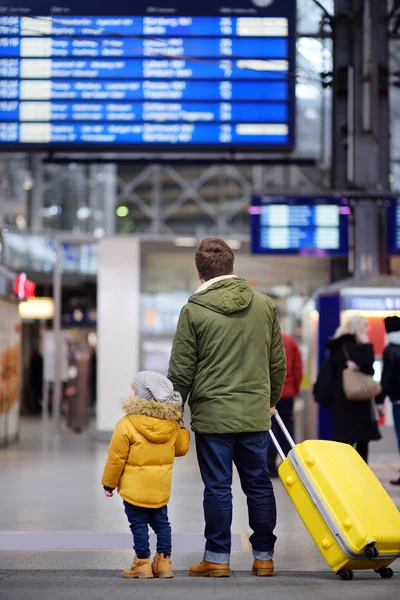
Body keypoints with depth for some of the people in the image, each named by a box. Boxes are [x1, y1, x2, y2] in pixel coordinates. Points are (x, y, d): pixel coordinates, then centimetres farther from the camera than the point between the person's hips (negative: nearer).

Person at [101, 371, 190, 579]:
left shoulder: (127, 424, -16)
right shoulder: (172, 424, 0)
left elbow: (116, 458, -12)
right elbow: (181, 448, 16)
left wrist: (108, 483, -1)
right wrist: (182, 427, 32)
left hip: (134, 489, -5)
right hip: (161, 489, 5)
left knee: (139, 525, 3)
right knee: (161, 523, 15)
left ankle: (142, 563, 6)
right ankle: (164, 562, 14)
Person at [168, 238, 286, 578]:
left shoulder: (193, 311, -7)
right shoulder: (264, 305, 4)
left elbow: (181, 370, -5)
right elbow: (278, 362, 11)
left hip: (212, 413, -3)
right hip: (256, 413, 3)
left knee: (218, 487, 3)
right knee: (259, 484, 10)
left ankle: (218, 559, 9)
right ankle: (264, 557, 17)